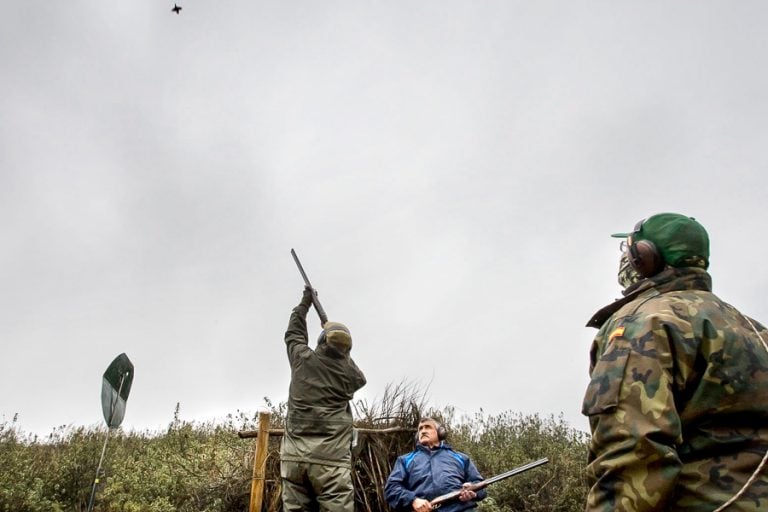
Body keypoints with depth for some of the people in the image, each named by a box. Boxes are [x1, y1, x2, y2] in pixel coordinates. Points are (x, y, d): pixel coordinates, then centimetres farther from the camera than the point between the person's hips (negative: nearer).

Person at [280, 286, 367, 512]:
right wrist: (343, 353, 38)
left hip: (295, 455, 2)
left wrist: (305, 302, 41)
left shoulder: (303, 358, 8)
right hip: (331, 458, -2)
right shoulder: (350, 372, 5)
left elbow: (294, 332, 28)